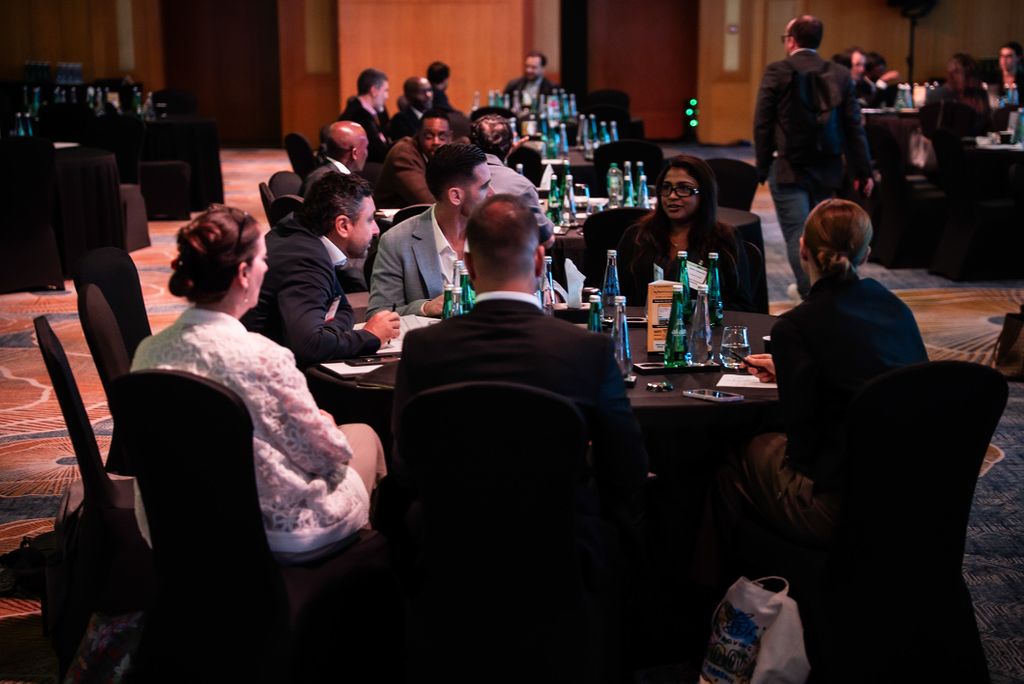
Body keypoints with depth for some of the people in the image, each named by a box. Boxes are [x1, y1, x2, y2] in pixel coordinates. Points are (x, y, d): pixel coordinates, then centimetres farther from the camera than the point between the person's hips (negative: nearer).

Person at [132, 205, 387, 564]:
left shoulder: (150, 351, -10)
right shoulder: (262, 357, -29)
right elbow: (324, 453, -15)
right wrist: (326, 424, 8)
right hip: (278, 535, -6)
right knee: (364, 435, 22)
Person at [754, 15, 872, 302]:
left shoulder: (776, 72, -6)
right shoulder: (840, 75, 3)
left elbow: (762, 124, -6)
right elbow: (854, 127, 3)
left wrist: (763, 166, 2)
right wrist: (863, 171, 7)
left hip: (788, 168, -4)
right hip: (826, 169, 4)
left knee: (798, 235, -3)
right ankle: (809, 288, 31)